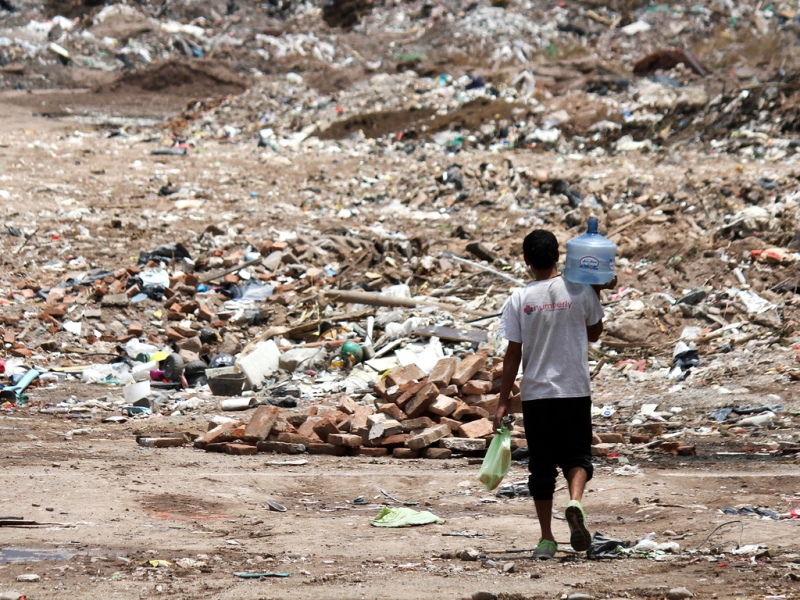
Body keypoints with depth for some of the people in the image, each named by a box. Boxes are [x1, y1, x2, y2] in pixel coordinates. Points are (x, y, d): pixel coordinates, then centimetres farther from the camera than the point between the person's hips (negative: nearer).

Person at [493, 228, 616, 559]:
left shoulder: (519, 300, -6)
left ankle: (546, 538, 8)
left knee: (541, 466, 8)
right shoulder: (581, 291, -4)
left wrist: (503, 402, 0)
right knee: (577, 454, 11)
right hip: (576, 391, 0)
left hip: (535, 394, 0)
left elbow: (513, 354, -5)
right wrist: (597, 294, 22)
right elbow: (594, 334, 12)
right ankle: (575, 501, -19)